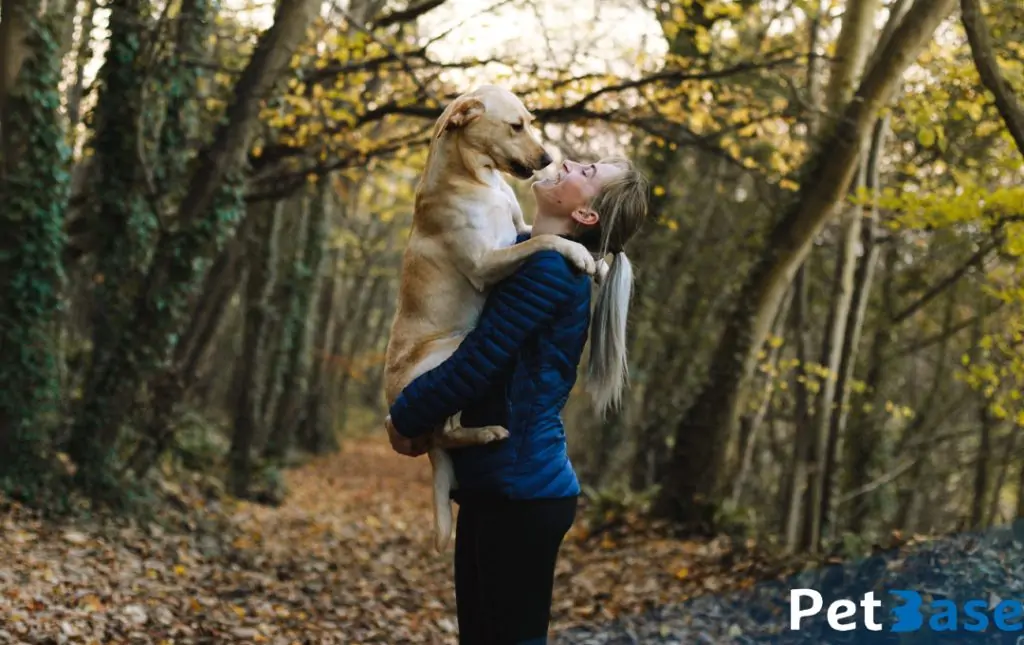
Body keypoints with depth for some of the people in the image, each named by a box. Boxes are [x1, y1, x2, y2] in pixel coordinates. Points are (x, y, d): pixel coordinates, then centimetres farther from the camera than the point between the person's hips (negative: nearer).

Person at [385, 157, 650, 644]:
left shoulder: (549, 266, -16)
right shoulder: (538, 257, 13)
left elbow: (477, 362, -18)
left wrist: (404, 417, -3)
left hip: (519, 488, -9)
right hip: (495, 482, 9)